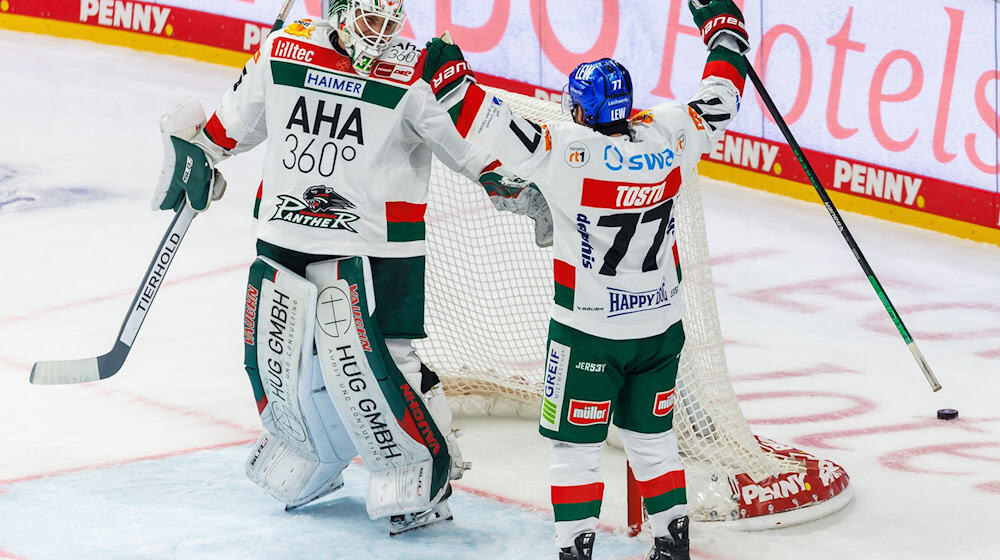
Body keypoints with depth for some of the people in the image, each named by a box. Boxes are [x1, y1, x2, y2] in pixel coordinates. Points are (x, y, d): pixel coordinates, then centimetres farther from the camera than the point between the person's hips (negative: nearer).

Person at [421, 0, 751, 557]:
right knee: (652, 437, 19)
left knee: (576, 443, 6)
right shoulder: (669, 137, -9)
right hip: (661, 326, 5)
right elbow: (718, 101, 7)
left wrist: (449, 74, -11)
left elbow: (496, 133, -24)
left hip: (588, 333, -5)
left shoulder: (567, 153, -23)